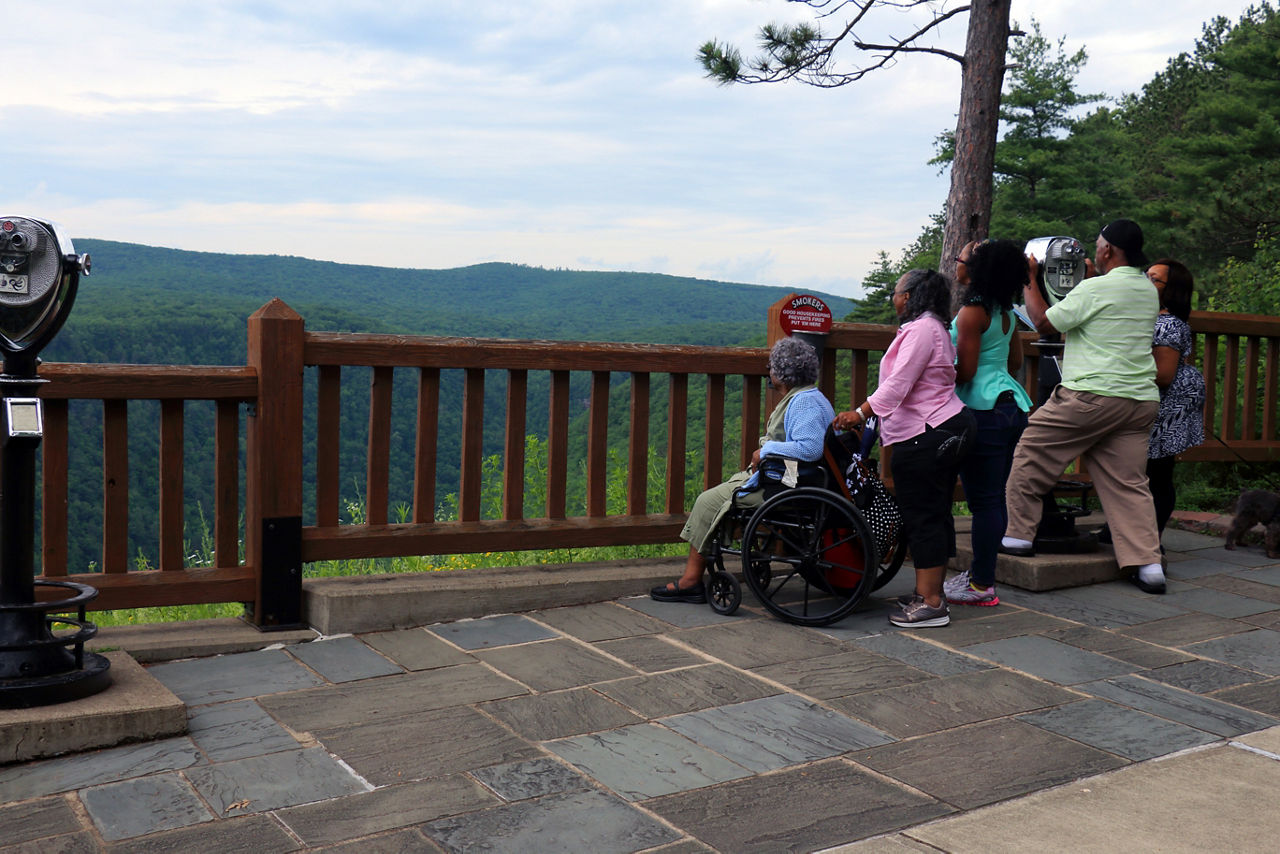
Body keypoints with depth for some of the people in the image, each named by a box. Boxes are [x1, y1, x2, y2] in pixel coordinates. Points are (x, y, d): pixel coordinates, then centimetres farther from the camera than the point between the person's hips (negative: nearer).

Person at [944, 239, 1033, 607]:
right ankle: (982, 572, 24)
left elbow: (964, 371, -17)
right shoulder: (1005, 311, 13)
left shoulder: (972, 311, -13)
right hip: (1013, 406, 9)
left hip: (985, 411, -9)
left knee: (983, 501, -5)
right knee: (995, 497, 14)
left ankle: (981, 586, 0)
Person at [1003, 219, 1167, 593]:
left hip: (1091, 395, -7)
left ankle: (1018, 536, 12)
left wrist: (1028, 281, 8)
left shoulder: (1095, 288, -10)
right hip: (1141, 400, 7)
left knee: (1030, 458, 7)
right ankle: (1148, 564, 3)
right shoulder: (1149, 291, 14)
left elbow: (1045, 322, -4)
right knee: (1129, 482, 8)